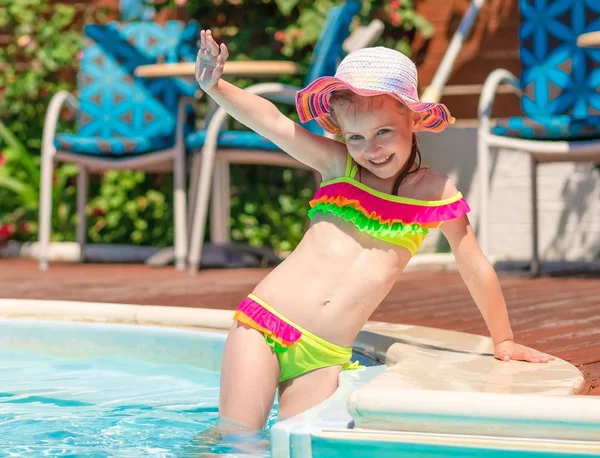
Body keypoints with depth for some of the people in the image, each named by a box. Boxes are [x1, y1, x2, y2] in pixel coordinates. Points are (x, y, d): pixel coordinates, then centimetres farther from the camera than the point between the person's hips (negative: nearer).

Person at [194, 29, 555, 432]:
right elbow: (270, 121, -11)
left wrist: (504, 341, 19)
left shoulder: (435, 192, 2)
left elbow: (476, 269, 13)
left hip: (325, 356, 1)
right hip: (264, 323, -1)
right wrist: (214, 87, -27)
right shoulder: (339, 166, 2)